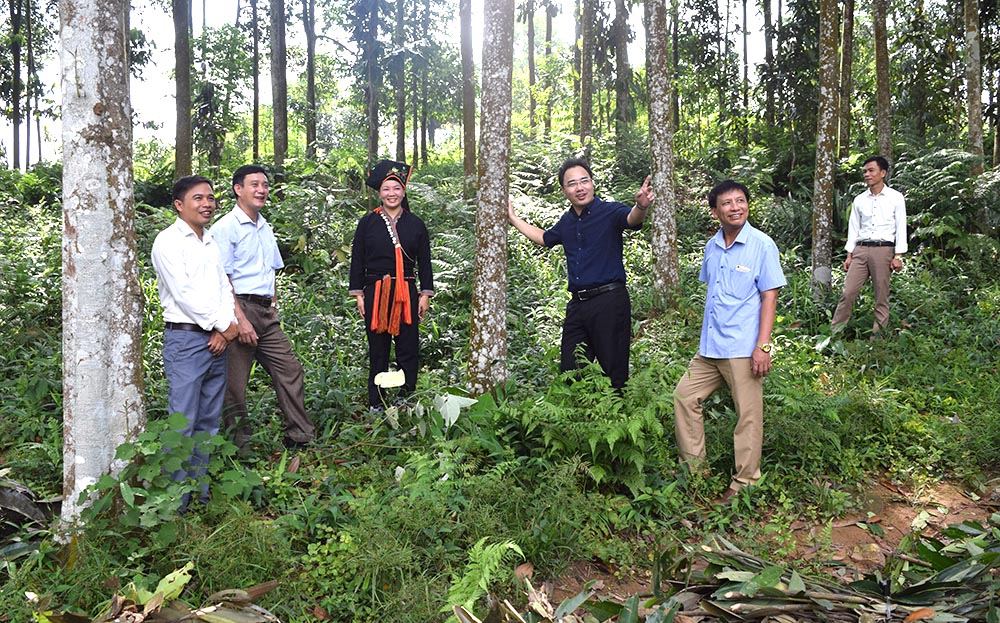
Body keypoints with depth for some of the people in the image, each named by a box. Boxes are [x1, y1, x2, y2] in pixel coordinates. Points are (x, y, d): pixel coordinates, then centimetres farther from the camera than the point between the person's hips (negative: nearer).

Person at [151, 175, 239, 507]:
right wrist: (224, 325, -7)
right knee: (183, 424, -8)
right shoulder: (169, 240, -4)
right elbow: (183, 294, -12)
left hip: (216, 341, 7)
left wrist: (223, 330, -1)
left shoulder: (210, 242, 19)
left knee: (209, 422, 10)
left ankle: (202, 493, 19)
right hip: (185, 339, -7)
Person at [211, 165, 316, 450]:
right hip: (240, 308, -8)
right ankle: (240, 445, 11)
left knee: (290, 369, 6)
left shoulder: (265, 228, 17)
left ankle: (301, 436, 15)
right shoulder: (226, 227, -8)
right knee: (235, 382, 0)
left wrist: (273, 308, 14)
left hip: (265, 311, 8)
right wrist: (240, 319, -19)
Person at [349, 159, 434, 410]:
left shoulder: (416, 224, 8)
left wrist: (425, 295, 3)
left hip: (407, 293, 1)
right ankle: (376, 403, 15)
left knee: (408, 349, 2)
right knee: (378, 349, 5)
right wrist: (358, 295, 0)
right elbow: (357, 260, 5)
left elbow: (424, 262, 9)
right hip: (375, 293, -1)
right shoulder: (367, 223, 5)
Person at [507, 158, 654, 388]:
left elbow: (631, 219, -29)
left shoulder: (609, 211, -6)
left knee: (614, 371, -4)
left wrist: (641, 206, -52)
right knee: (569, 370, 10)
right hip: (577, 303, 7)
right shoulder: (567, 221, 14)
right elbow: (544, 238, 34)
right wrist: (512, 217, 38)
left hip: (609, 301, -7)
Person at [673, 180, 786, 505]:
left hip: (743, 349, -7)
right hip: (709, 348, 7)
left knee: (748, 416, 0)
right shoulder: (712, 246, 10)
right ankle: (694, 468, 20)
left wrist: (763, 346, -16)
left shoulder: (761, 245, -7)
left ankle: (744, 484, 12)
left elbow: (769, 297, -10)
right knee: (684, 396, 8)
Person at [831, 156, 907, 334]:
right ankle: (834, 333, -3)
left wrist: (898, 256, -7)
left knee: (882, 297, 1)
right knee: (848, 293, -4)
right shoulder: (859, 200, 13)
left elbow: (901, 228, -1)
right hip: (860, 249, 3)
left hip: (883, 250, -3)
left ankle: (878, 336, 6)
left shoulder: (896, 198, 2)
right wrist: (849, 255, 9)